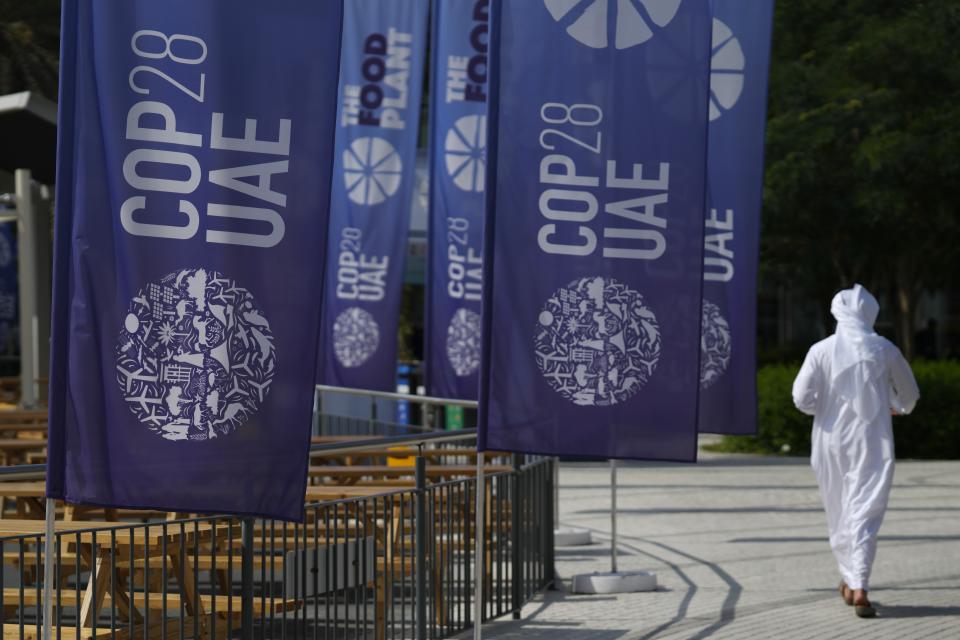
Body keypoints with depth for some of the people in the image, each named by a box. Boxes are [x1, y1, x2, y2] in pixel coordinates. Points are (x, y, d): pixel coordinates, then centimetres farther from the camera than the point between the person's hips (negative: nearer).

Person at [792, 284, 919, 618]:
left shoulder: (821, 351, -6)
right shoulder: (884, 350, -3)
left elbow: (802, 398, -8)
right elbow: (910, 395, 9)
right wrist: (897, 407, 32)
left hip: (832, 443, 1)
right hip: (872, 443, -1)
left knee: (838, 513, 16)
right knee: (865, 514, -3)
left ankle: (850, 581, 27)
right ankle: (859, 588, -15)